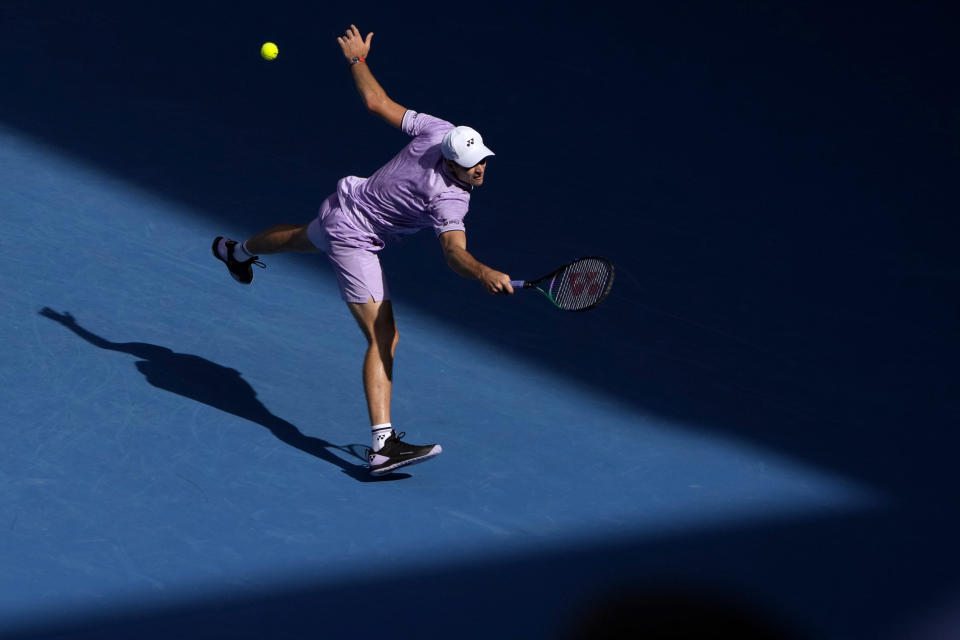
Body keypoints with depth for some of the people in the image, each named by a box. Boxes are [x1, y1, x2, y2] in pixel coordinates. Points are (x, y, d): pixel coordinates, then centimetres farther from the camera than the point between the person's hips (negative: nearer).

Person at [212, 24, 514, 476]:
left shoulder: (441, 131, -16)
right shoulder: (449, 200, -35)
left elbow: (376, 102, -7)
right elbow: (455, 252, -50)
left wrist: (357, 59, 5)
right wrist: (485, 274, -67)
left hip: (344, 201, 10)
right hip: (353, 243, -10)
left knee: (303, 238, 42)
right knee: (384, 338, -16)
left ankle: (238, 251, 75)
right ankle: (382, 445, -23)